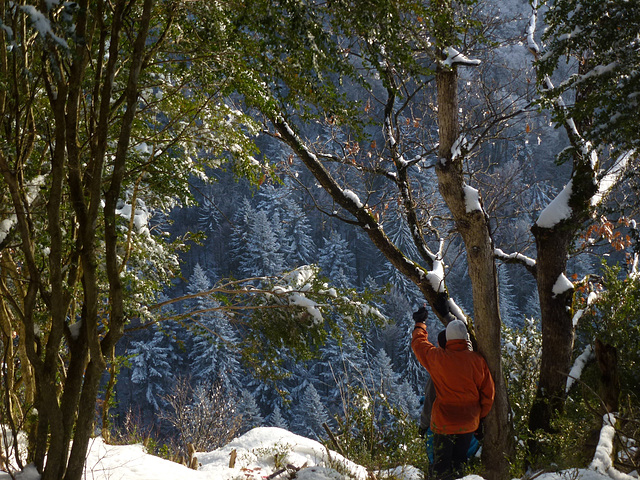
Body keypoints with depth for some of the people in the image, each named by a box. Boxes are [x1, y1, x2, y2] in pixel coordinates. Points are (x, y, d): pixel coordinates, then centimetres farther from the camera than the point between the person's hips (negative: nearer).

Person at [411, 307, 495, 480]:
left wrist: (420, 323, 25)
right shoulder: (478, 360, -8)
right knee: (458, 461, 17)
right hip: (469, 423, 2)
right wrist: (480, 416, 13)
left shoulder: (437, 358, -12)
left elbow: (418, 342, 8)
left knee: (442, 466, 8)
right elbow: (488, 393, -1)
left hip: (444, 423, -2)